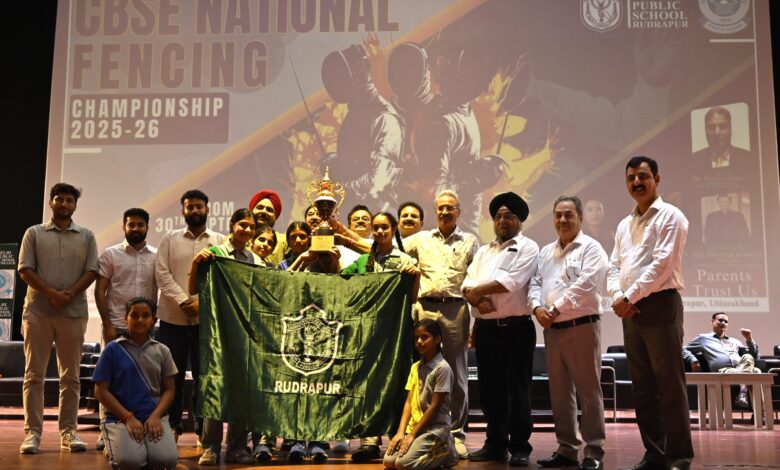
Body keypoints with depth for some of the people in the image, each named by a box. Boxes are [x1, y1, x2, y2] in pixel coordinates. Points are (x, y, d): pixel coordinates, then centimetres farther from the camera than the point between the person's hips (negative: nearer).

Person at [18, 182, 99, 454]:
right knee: (34, 374, 0)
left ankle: (68, 432, 7)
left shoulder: (86, 237, 12)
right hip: (37, 312, -1)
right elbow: (25, 270, 0)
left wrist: (70, 293, -13)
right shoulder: (34, 233, 9)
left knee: (71, 376, 3)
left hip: (74, 313, 1)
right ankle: (32, 432, 4)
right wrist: (51, 293, -13)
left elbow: (91, 271, 4)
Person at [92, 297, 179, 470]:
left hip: (154, 416, 2)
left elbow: (169, 390, 9)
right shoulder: (113, 349, 1)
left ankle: (148, 448, 10)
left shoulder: (162, 351, 9)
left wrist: (155, 416, -10)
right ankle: (115, 448, 7)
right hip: (120, 417, -2)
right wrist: (128, 417, -11)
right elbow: (101, 391, -1)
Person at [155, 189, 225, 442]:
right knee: (172, 374, 5)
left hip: (206, 318, -1)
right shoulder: (170, 239, 11)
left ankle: (203, 428, 9)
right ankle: (172, 427, 17)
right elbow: (162, 273, 1)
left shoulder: (220, 241, 8)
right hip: (173, 317, 1)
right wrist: (182, 301, -12)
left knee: (204, 375, 1)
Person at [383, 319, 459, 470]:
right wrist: (401, 432, -8)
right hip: (415, 426, 7)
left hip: (435, 427, -7)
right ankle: (434, 450, 11)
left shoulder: (442, 368, -13)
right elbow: (409, 402, 6)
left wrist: (412, 435, -15)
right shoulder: (415, 367, 9)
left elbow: (435, 407, -15)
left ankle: (444, 452, 1)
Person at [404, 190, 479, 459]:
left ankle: (457, 434, 10)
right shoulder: (421, 239, 14)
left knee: (457, 373, 2)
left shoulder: (470, 242, 12)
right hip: (426, 307, 1)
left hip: (456, 308, -1)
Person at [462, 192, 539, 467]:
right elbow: (467, 285, 9)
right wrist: (477, 299, -13)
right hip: (485, 328, 6)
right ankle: (495, 444, 21)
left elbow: (511, 282, -14)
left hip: (515, 328, -6)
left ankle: (520, 448, 8)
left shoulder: (528, 248, 0)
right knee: (489, 389, 10)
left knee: (517, 390, -1)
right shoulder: (483, 251, 19)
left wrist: (477, 290, -5)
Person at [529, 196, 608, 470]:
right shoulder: (546, 252, 18)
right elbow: (535, 284, 14)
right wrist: (537, 308, -6)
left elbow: (584, 285, -15)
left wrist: (555, 309, -15)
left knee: (588, 391, -3)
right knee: (559, 393, 10)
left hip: (581, 327, -7)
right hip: (552, 330, 7)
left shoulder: (591, 248, -3)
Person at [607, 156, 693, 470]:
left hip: (660, 305, -7)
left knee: (669, 383, -6)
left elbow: (662, 264, -14)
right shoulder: (624, 225, 18)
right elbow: (614, 267, 13)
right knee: (642, 386, 9)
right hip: (630, 310, 7)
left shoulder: (669, 216, -3)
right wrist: (617, 298, -6)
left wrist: (629, 297, -13)